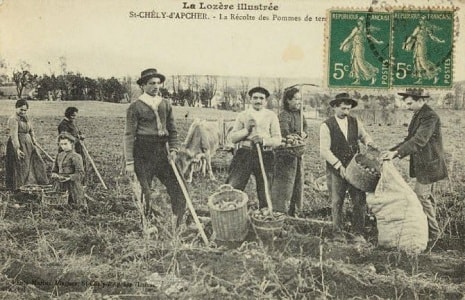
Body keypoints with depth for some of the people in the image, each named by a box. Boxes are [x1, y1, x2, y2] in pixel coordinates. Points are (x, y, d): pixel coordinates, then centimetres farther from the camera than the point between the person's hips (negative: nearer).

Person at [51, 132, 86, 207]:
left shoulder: (75, 157, -11)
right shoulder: (59, 155, 11)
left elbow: (80, 173, -15)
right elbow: (54, 170, 18)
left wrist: (69, 178, -26)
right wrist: (55, 175, -4)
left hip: (73, 187, -7)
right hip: (62, 186, 7)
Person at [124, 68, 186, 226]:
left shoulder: (166, 104, 12)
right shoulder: (135, 106, -3)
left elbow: (172, 130, 16)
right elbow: (129, 135, -6)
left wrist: (173, 149, 1)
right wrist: (129, 162, -11)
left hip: (162, 151, 5)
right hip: (143, 154, -4)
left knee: (178, 186, -1)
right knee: (145, 192, 0)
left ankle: (179, 225, 10)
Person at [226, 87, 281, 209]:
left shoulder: (271, 116, 8)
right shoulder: (242, 115, 11)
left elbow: (277, 139, 1)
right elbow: (232, 137, 5)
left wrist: (263, 141, -17)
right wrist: (246, 130, -10)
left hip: (265, 156, 0)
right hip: (244, 154, 0)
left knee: (265, 193, 5)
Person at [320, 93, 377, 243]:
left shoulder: (355, 122, 8)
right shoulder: (326, 126, -5)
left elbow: (364, 135, 23)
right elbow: (324, 151, -9)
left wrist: (369, 142, -2)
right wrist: (339, 166, -16)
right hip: (335, 170, -3)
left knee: (360, 201, -1)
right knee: (336, 202, 4)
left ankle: (359, 233, 9)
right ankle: (338, 233, 17)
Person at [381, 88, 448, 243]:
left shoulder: (430, 116, -20)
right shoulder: (418, 115, 11)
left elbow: (419, 140, -29)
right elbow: (410, 139, 12)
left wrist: (397, 152, -34)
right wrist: (392, 151, 0)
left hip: (428, 165, -10)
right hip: (423, 165, 10)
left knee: (421, 197, -7)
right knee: (427, 197, 16)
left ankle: (433, 232, 5)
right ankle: (432, 230, 28)